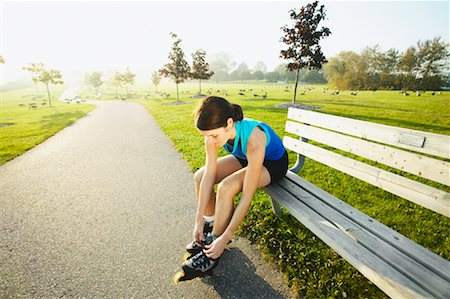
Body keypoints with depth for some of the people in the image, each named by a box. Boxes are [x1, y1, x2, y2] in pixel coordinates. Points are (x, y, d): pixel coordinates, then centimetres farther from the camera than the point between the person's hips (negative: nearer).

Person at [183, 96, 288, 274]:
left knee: (226, 187, -30)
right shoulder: (214, 133, -23)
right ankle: (211, 228, 9)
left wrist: (225, 239, -32)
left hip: (273, 163, -6)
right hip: (245, 158, 6)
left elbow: (247, 196, -37)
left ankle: (212, 255, -9)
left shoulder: (253, 139, -40)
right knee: (200, 177, -11)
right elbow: (209, 176, -21)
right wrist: (199, 221, -20)